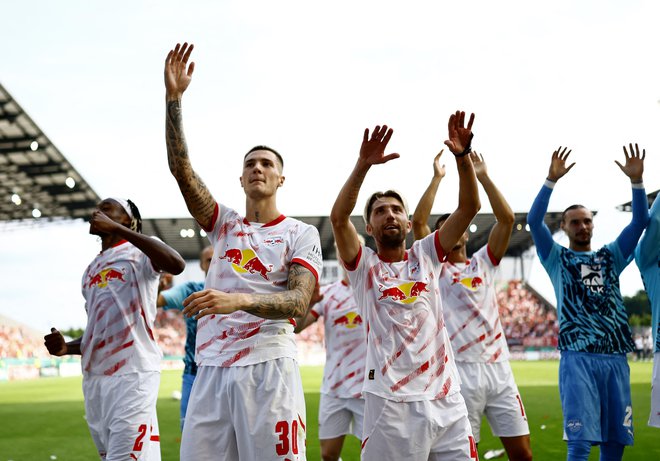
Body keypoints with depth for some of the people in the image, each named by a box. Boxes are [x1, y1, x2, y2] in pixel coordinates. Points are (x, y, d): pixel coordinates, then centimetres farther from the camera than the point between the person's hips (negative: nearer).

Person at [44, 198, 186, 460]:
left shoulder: (139, 252, 0)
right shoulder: (90, 271, 23)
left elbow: (176, 265, -25)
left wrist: (117, 229, -20)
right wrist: (67, 348, 8)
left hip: (131, 373, -8)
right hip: (93, 378, 8)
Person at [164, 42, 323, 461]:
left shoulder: (301, 234, 6)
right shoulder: (224, 225, 17)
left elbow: (298, 302, -9)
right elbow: (181, 170, 6)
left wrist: (239, 300, -26)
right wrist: (173, 98, -1)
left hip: (268, 367, -3)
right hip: (212, 369, 4)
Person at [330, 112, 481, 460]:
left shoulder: (425, 255, 13)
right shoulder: (363, 265, 4)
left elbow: (468, 208, 4)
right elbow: (338, 218, -14)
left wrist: (462, 156, -10)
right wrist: (363, 165, -24)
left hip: (445, 399, 4)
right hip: (391, 403, -3)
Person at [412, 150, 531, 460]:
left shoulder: (484, 262, 16)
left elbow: (507, 218, 5)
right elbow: (418, 222, -5)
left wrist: (483, 176, 3)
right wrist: (437, 178, 0)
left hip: (499, 368, 4)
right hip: (461, 372, -3)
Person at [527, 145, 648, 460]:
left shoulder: (610, 256, 19)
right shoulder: (557, 258, 9)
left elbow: (640, 222, 9)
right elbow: (534, 221, -5)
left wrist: (636, 181, -3)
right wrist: (551, 180, -14)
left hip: (616, 358, 4)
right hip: (578, 358, -4)